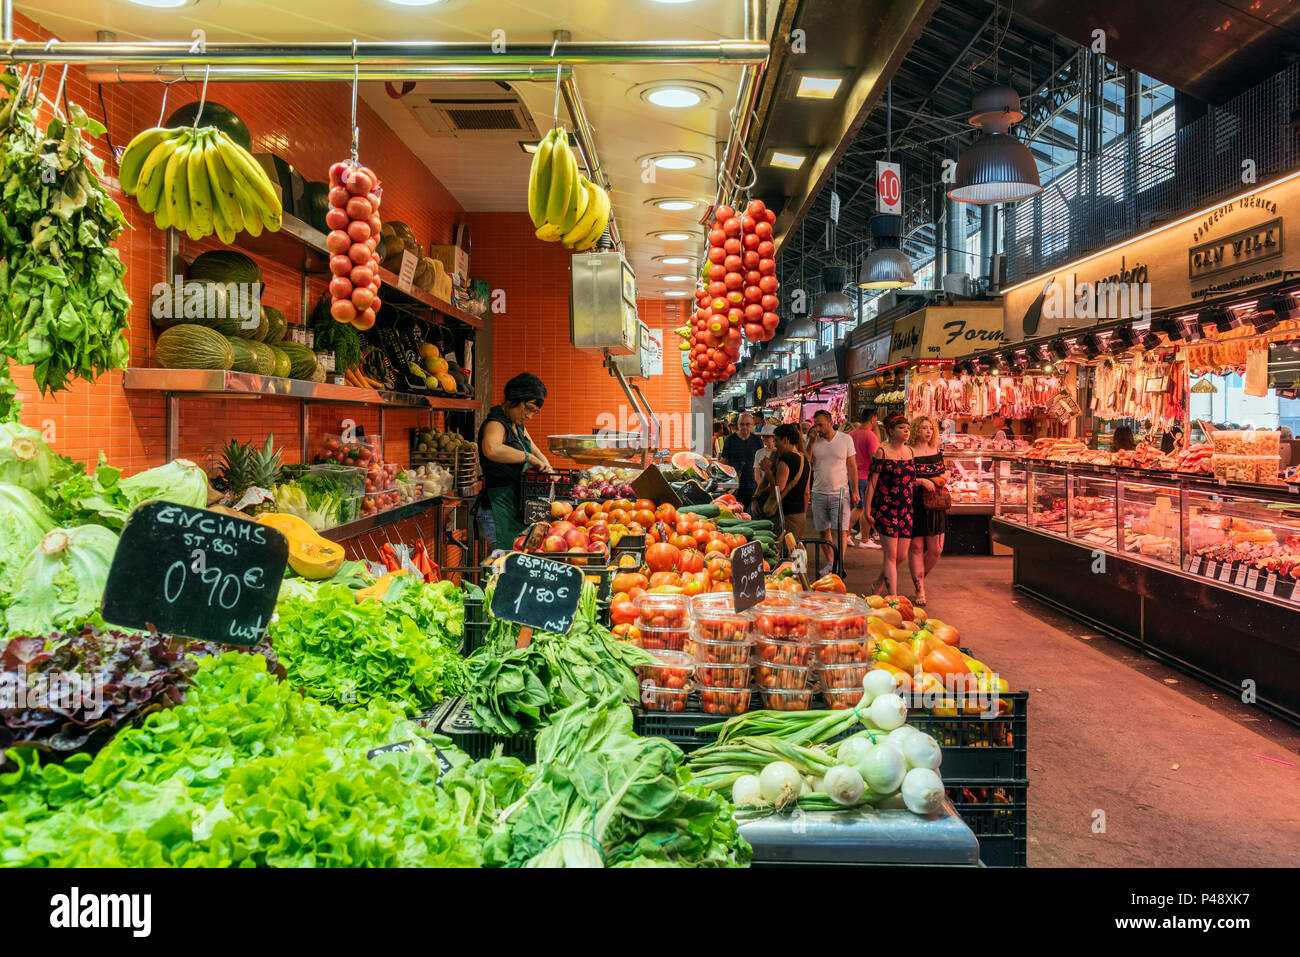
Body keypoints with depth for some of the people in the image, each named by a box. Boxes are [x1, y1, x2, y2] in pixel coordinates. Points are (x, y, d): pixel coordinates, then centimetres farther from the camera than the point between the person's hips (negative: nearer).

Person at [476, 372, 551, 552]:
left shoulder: (518, 426, 16)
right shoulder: (496, 424, -15)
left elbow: (536, 452, 28)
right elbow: (491, 449, -38)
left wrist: (547, 468, 6)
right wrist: (528, 457, -30)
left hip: (516, 510, 9)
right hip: (498, 511, -9)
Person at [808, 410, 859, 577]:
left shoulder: (845, 439, 0)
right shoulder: (813, 441, 3)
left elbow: (852, 466, 4)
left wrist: (855, 491, 1)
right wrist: (812, 441, -11)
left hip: (840, 493, -2)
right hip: (819, 493, 2)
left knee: (840, 530, -9)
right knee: (823, 531, 8)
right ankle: (830, 562, 21)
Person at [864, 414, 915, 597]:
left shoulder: (909, 451, 12)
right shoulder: (882, 451, -7)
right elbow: (872, 481, -8)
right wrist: (867, 509, -10)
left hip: (906, 509, 6)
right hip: (886, 508, -6)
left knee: (902, 556, 7)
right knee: (891, 555, -6)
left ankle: (878, 585, 29)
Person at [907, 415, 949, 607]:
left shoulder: (937, 451, 11)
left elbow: (945, 473, 23)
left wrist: (942, 478, 2)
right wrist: (921, 481, -20)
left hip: (935, 505, 5)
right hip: (915, 504, -5)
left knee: (936, 550, 4)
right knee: (916, 547, 1)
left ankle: (920, 578, 29)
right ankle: (919, 591, 11)